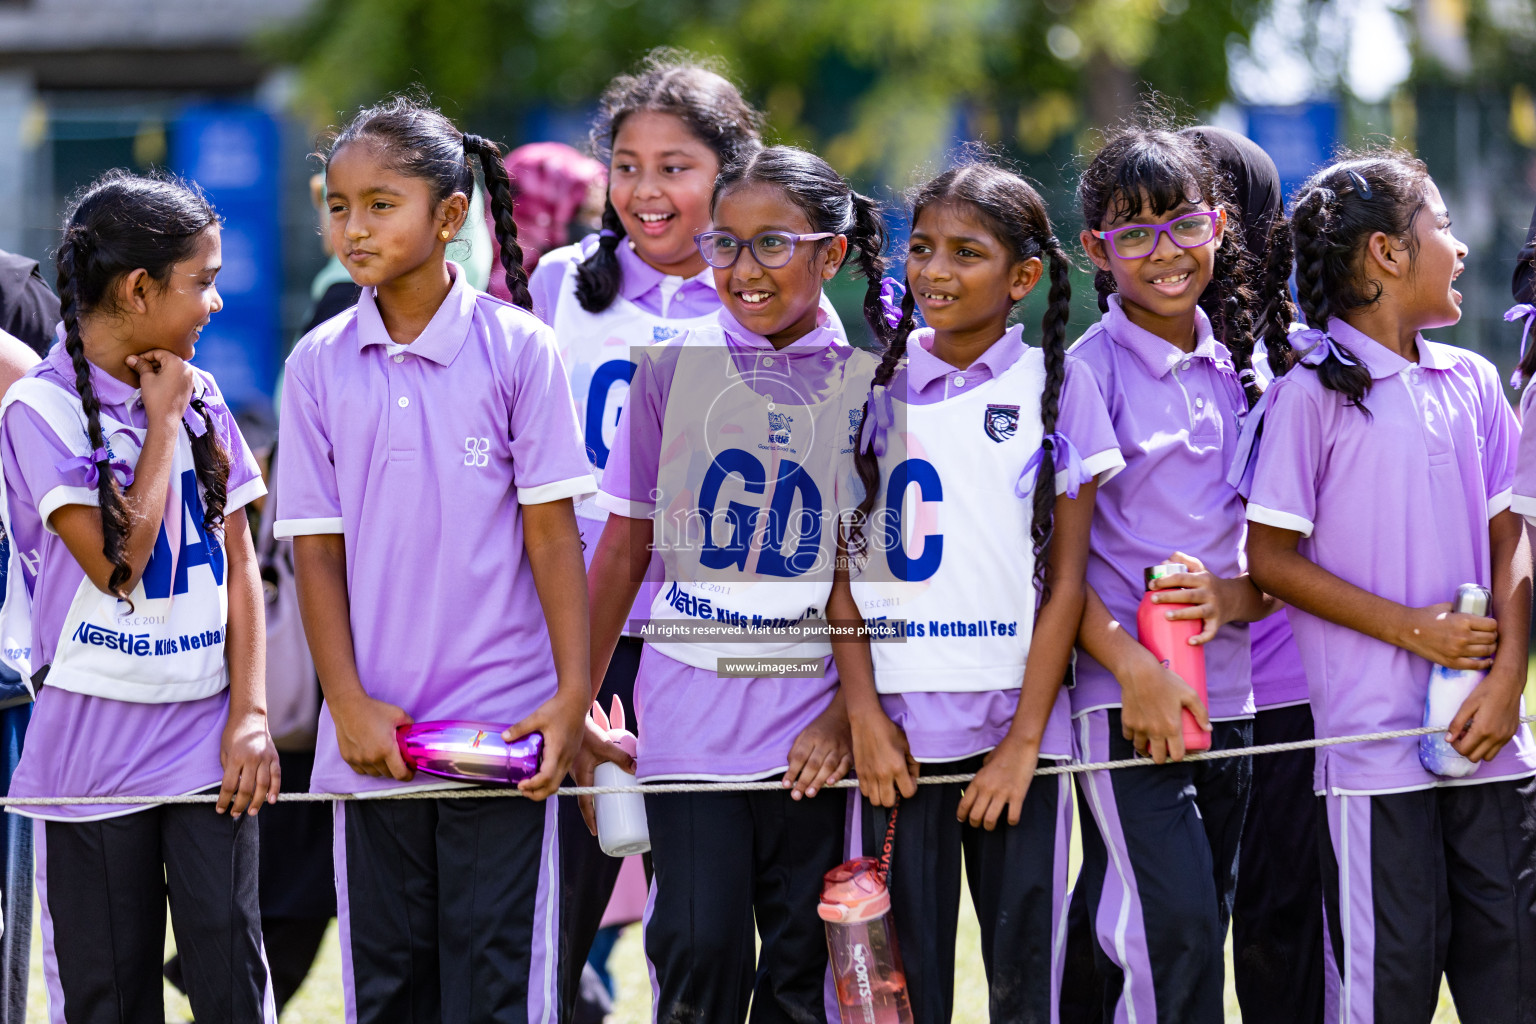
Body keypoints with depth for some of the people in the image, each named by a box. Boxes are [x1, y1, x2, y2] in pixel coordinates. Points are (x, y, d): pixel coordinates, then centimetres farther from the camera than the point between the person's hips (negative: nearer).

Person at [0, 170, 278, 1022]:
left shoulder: (200, 399, 8)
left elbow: (238, 566, 8)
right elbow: (116, 561, -16)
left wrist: (250, 715, -2)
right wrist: (161, 424, -8)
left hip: (206, 748, 4)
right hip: (94, 752, -4)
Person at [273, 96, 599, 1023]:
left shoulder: (518, 350, -3)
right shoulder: (320, 365, 4)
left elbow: (552, 532, -2)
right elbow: (317, 549, 5)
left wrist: (572, 694, -8)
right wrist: (349, 704, -5)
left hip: (502, 733, -3)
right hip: (374, 733, 3)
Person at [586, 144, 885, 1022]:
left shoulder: (870, 382, 1)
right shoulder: (673, 367, 4)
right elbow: (624, 552, 10)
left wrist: (845, 713, -9)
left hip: (813, 725, 0)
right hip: (691, 712, 0)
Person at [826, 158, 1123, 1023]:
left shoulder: (1056, 387, 2)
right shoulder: (875, 388, 7)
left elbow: (1066, 580, 0)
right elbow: (843, 570, 6)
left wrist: (1024, 738, -7)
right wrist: (864, 715, -5)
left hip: (1016, 725, -1)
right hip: (900, 730, 1)